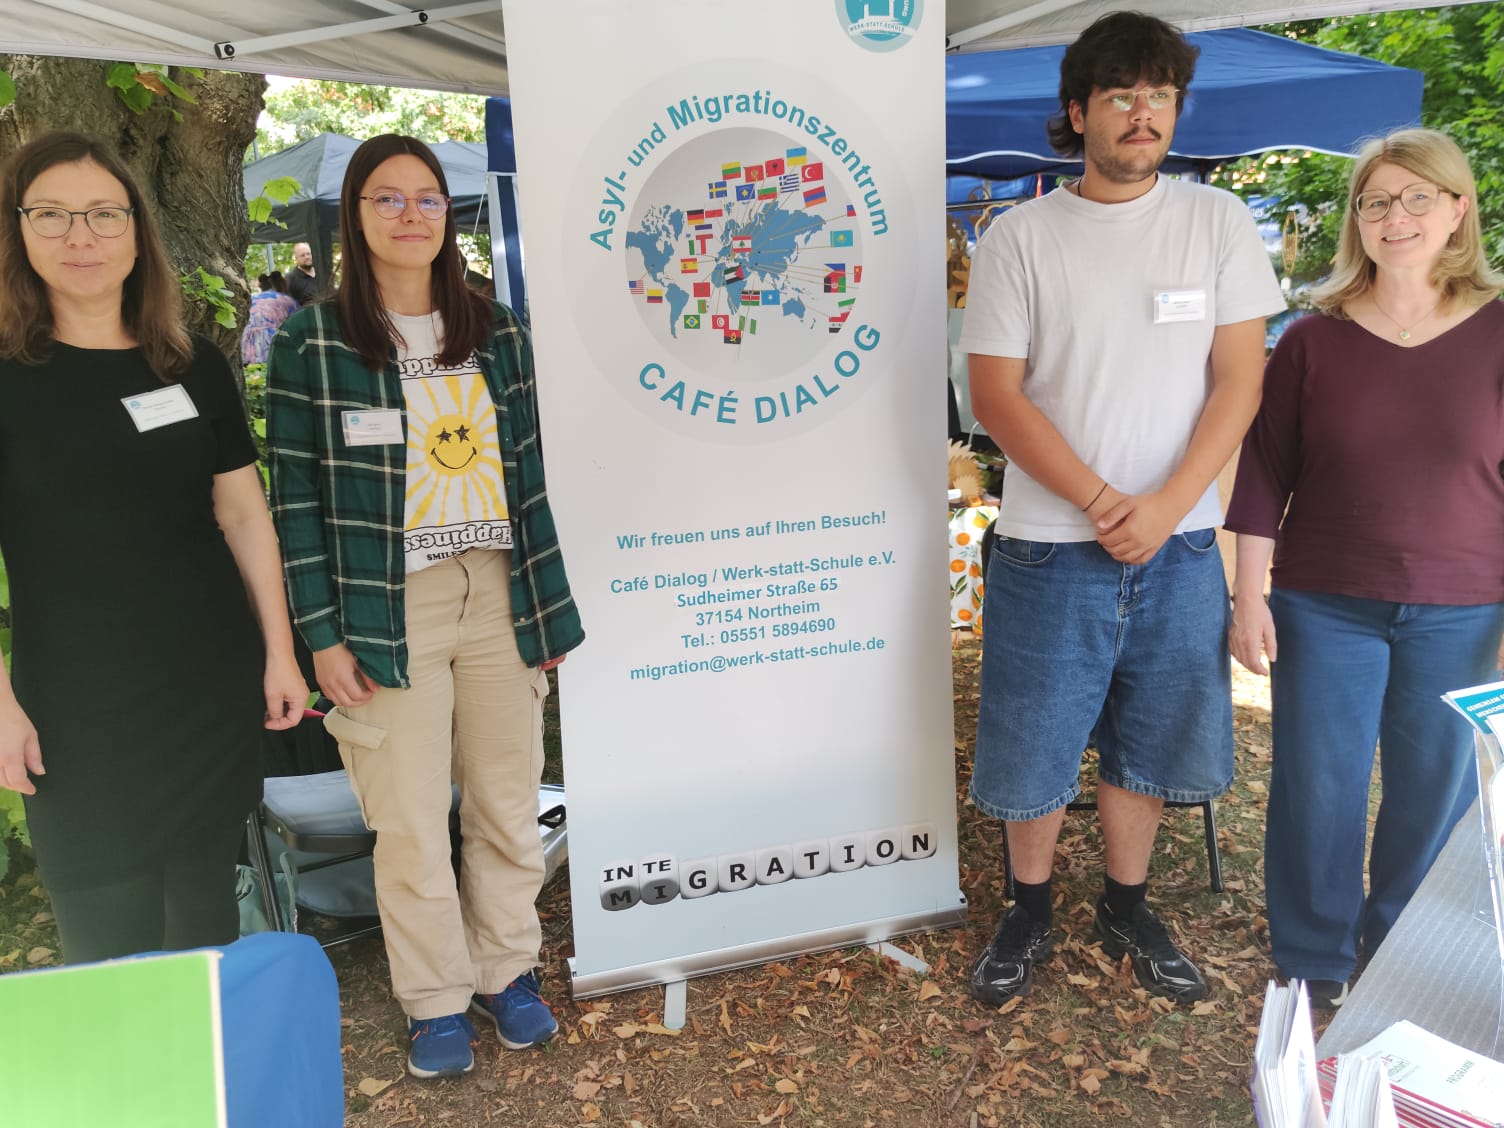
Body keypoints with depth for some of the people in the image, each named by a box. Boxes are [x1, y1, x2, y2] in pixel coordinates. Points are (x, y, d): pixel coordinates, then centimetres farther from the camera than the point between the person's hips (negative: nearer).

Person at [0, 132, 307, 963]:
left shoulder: (195, 367, 5)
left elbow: (243, 514, 8)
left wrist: (279, 653, 5)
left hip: (214, 691, 3)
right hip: (80, 712, -2)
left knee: (205, 913, 15)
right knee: (105, 942, 6)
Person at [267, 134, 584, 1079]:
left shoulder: (498, 334, 9)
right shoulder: (313, 341, -1)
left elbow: (529, 477, 10)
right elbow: (298, 498, -2)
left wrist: (551, 610, 8)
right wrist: (322, 634, -7)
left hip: (497, 599, 3)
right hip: (387, 610, -3)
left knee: (509, 805, 11)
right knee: (410, 823, 5)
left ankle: (507, 972, 31)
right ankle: (436, 1001, 25)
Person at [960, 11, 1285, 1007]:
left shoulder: (1217, 222, 3)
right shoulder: (1021, 237, -3)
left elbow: (1240, 380, -1)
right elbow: (995, 395, -8)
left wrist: (1165, 506, -13)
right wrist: (1104, 504, -14)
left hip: (1178, 546, 2)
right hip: (1050, 548, -2)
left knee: (1150, 742, 15)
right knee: (1033, 749, 8)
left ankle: (1128, 907, 37)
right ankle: (1031, 914, 32)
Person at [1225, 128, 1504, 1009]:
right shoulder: (1314, 339, 0)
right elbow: (1265, 473, 1)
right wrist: (1250, 596, -2)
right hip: (1326, 607, 0)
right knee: (1318, 787, 6)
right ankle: (1314, 963, 27)